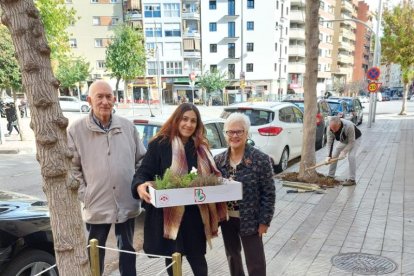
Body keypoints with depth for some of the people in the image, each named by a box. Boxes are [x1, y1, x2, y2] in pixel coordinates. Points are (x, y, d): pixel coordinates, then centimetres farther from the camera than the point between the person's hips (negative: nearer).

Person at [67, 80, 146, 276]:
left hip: (127, 203, 2)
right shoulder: (76, 130, -5)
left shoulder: (128, 126, 2)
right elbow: (72, 168, -3)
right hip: (96, 205, -2)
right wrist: (84, 195, -8)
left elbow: (141, 159, 9)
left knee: (127, 249, 19)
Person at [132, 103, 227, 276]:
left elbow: (210, 178, 16)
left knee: (198, 260, 15)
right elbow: (143, 173, -10)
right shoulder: (159, 144, -9)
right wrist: (140, 186, -30)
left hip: (195, 215, 4)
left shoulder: (201, 147, 8)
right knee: (173, 262, 12)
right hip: (168, 214, -3)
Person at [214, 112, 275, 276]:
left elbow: (268, 193, -11)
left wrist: (264, 221, -12)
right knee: (232, 256, 23)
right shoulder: (219, 160, 0)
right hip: (226, 218, 5)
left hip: (250, 220, -4)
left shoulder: (260, 159, -14)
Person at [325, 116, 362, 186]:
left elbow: (351, 142, -33)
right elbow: (329, 142, -26)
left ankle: (352, 180, -16)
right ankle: (330, 176, 14)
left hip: (354, 139, -5)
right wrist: (329, 156, -35)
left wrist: (344, 152, -38)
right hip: (343, 141, 5)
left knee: (351, 156, -23)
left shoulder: (349, 126, -42)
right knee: (333, 155, 0)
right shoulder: (330, 128, -29)